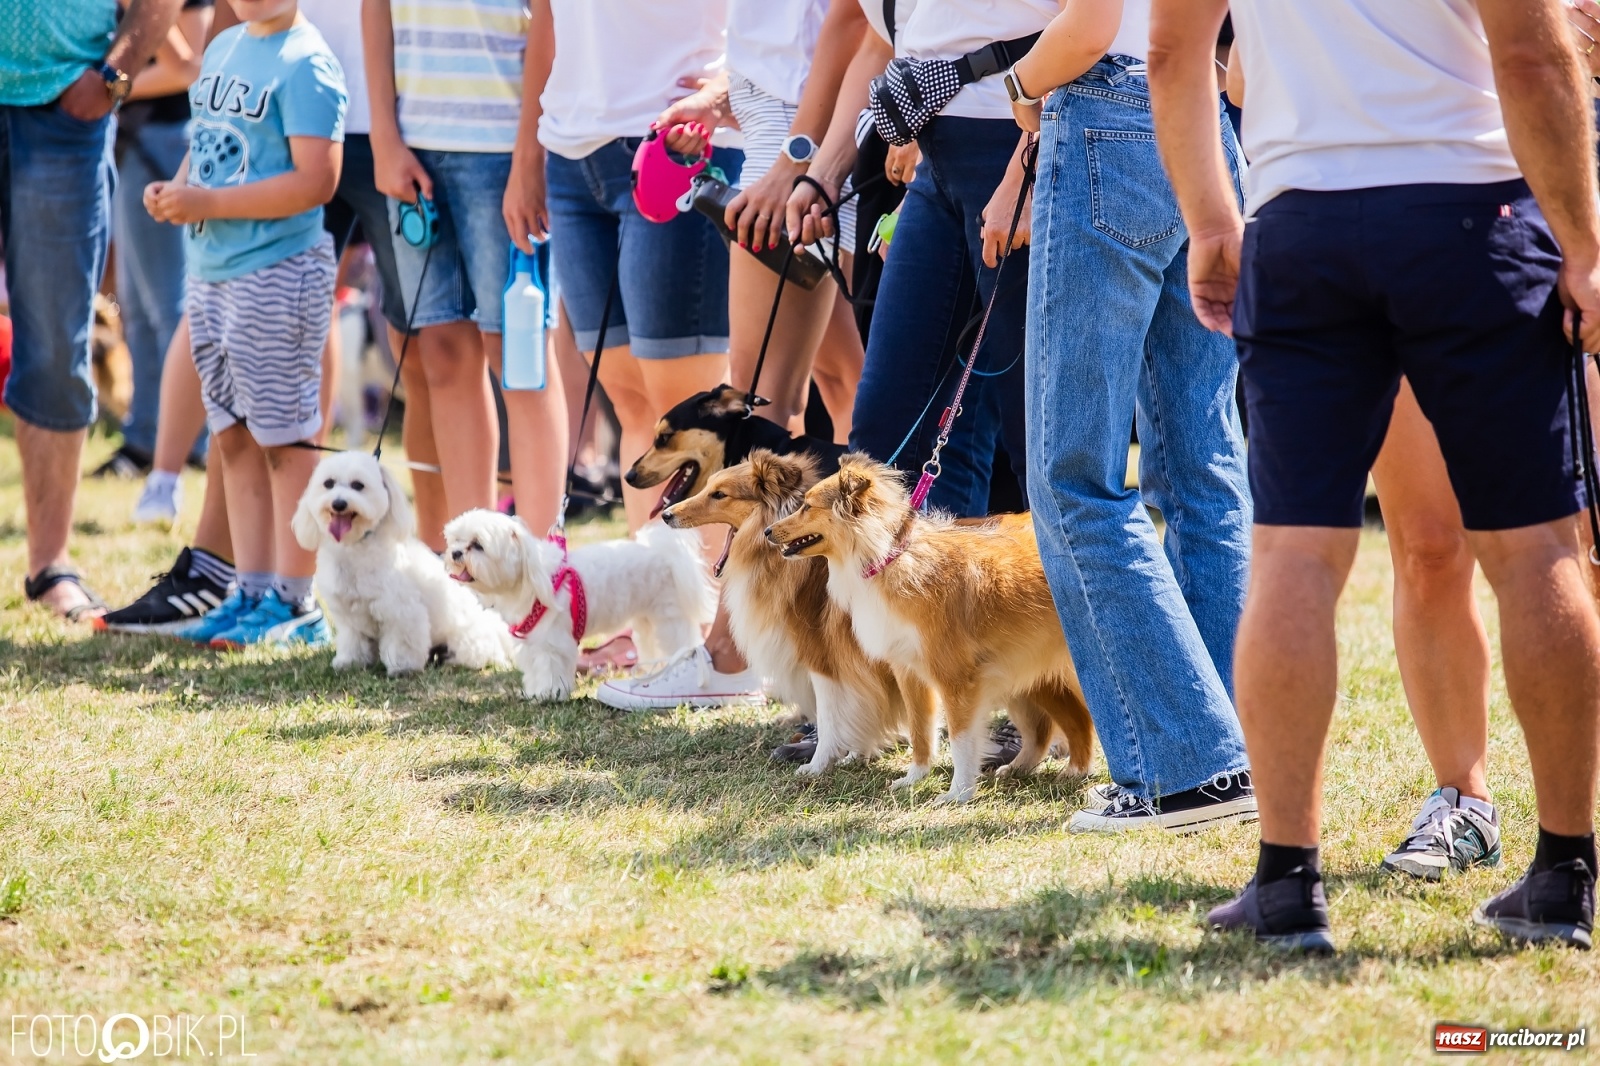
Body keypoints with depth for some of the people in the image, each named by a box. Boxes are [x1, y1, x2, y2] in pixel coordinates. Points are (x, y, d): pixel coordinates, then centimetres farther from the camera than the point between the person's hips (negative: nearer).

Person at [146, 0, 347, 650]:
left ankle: (295, 607, 2)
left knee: (283, 438, -3)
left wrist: (209, 202, -20)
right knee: (232, 437, 11)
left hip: (278, 272, -9)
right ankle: (252, 592, 18)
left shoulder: (304, 63, -14)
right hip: (211, 272, 9)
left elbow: (316, 180, -21)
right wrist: (174, 189, 3)